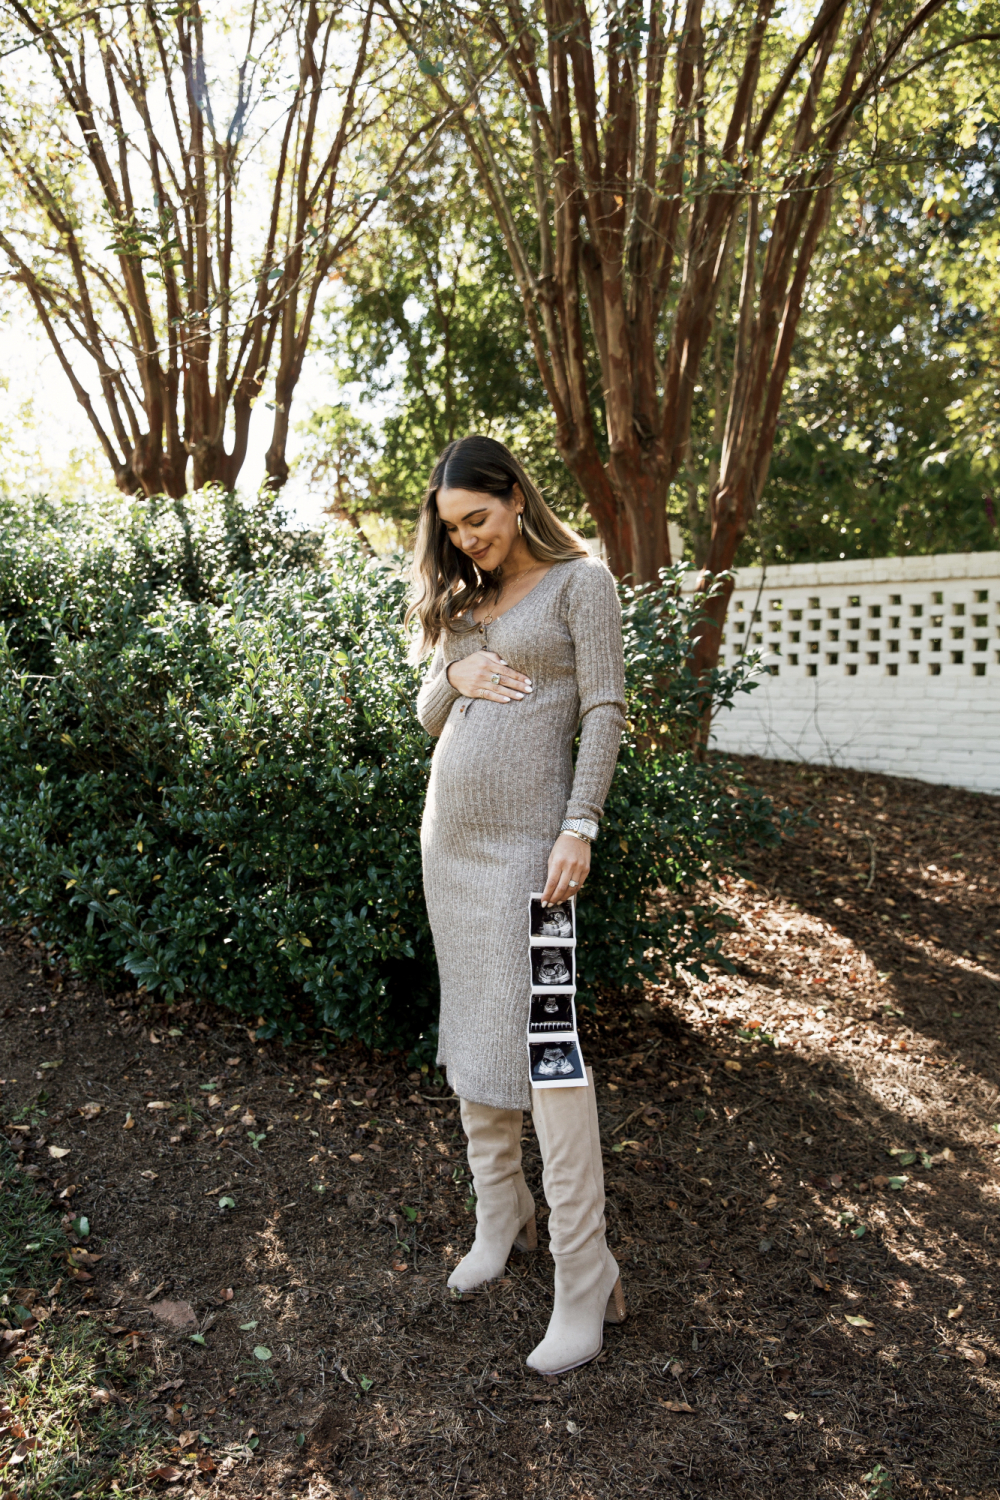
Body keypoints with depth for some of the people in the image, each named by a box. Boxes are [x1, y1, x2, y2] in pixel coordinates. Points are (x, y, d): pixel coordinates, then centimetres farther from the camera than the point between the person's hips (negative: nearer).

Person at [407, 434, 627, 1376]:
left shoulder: (580, 580, -2)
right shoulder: (461, 597, 16)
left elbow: (604, 711, -9)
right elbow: (427, 716, 17)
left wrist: (580, 828, -18)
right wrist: (453, 675, -5)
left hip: (525, 836, -7)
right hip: (448, 831, 7)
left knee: (542, 1042, -9)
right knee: (469, 1030, 11)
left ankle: (585, 1282, 1)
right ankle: (501, 1220, 26)